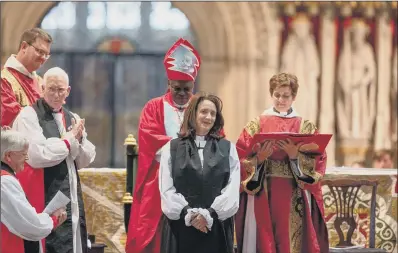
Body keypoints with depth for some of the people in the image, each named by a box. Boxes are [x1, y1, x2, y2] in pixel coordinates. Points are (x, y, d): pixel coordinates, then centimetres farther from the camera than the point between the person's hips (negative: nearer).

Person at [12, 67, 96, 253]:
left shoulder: (72, 119, 16)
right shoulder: (29, 116, -6)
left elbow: (86, 160, 14)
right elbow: (37, 156, -19)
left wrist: (79, 139, -6)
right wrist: (69, 140, -7)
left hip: (72, 198, 7)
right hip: (47, 199, -7)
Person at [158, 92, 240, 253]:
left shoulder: (228, 149, 11)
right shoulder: (171, 148, 9)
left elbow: (233, 189, 0)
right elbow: (167, 189, 0)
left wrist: (210, 213, -13)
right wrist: (187, 213, -15)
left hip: (217, 227, 1)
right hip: (180, 226, 0)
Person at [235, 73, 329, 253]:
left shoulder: (306, 127, 8)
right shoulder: (256, 125, 6)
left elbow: (317, 163, 0)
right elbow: (242, 160, 0)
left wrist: (295, 156, -15)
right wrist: (259, 159, -17)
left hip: (295, 197, 0)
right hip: (262, 195, 0)